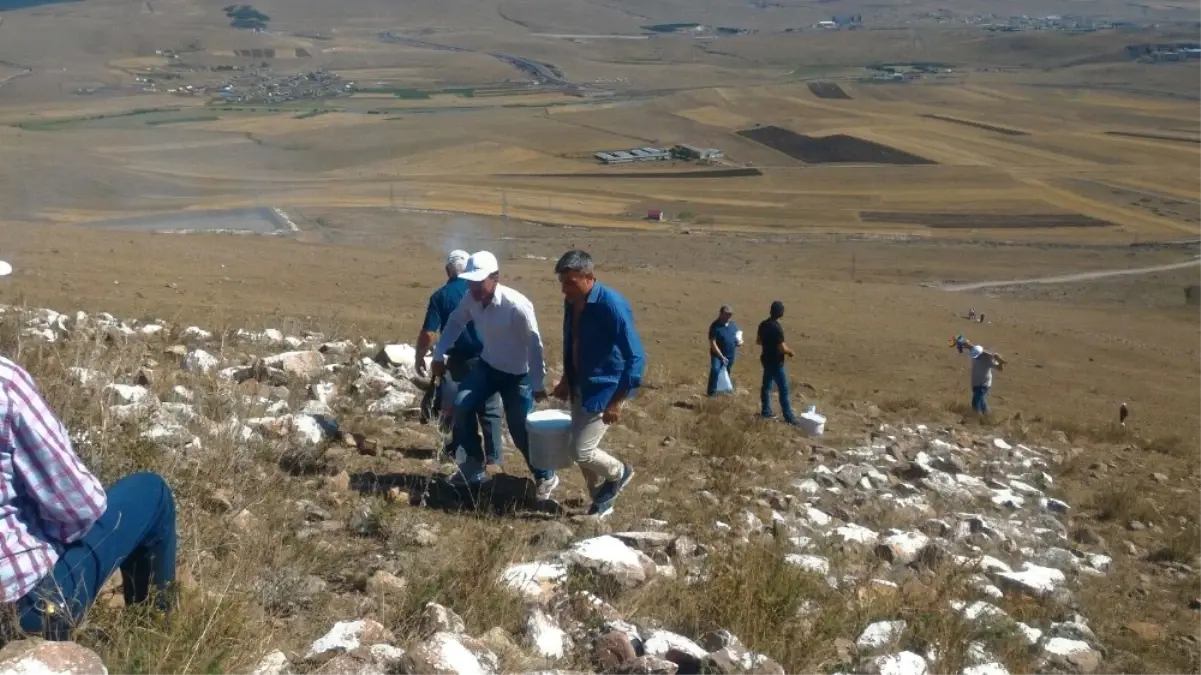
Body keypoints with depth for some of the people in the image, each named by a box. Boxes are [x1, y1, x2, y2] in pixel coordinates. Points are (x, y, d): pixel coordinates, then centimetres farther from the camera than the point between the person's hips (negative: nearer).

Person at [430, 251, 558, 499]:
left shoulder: (517, 306, -31)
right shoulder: (471, 299, -14)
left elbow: (534, 345, -23)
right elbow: (455, 322, 7)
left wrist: (538, 383, -17)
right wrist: (439, 354, 3)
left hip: (518, 374, -6)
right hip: (487, 365, 6)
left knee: (520, 430, -2)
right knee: (462, 406, -5)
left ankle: (545, 477, 21)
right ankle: (473, 468, 12)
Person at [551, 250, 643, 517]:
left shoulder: (612, 305, -24)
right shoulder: (572, 303, -1)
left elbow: (636, 357, -22)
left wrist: (617, 402, -21)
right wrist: (566, 380, 18)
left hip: (606, 389, -7)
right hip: (580, 387, 8)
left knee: (581, 451, -9)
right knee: (582, 450, 12)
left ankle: (619, 472, 20)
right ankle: (601, 500, 32)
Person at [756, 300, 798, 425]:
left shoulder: (763, 324, 2)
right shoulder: (777, 327, -24)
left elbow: (758, 341, 15)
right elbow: (782, 348, -24)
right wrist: (790, 351, -5)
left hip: (766, 359, 9)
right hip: (776, 362, -8)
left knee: (766, 386, 16)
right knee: (783, 389, -2)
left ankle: (766, 412, 24)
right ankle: (789, 417, 2)